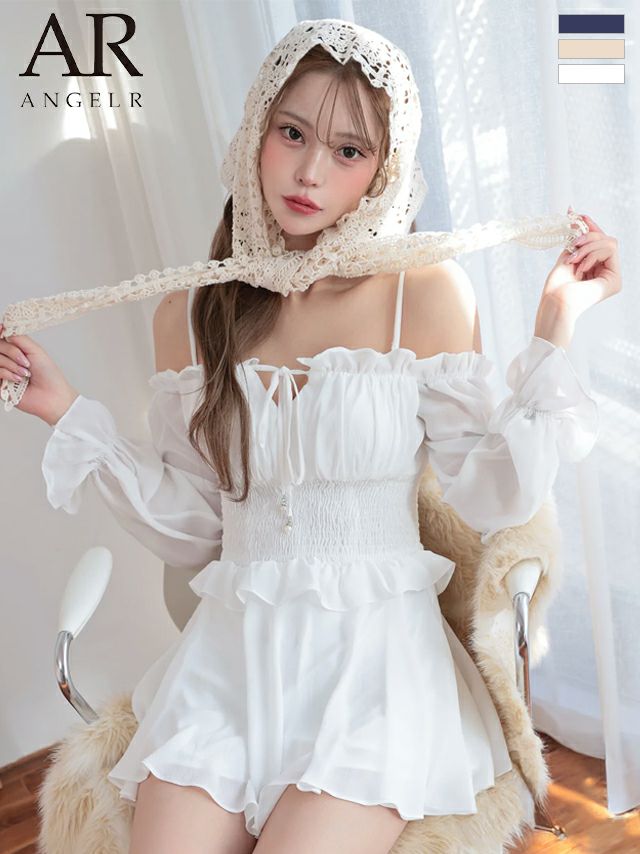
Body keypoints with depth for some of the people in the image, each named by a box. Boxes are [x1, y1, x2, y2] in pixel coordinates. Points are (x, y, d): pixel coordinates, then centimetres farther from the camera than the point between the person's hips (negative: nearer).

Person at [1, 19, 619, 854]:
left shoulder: (426, 292, -4)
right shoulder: (190, 314, 4)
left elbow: (494, 500, -8)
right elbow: (190, 526, 7)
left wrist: (555, 325, -12)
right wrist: (68, 411, 4)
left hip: (376, 651, -2)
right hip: (229, 653, 3)